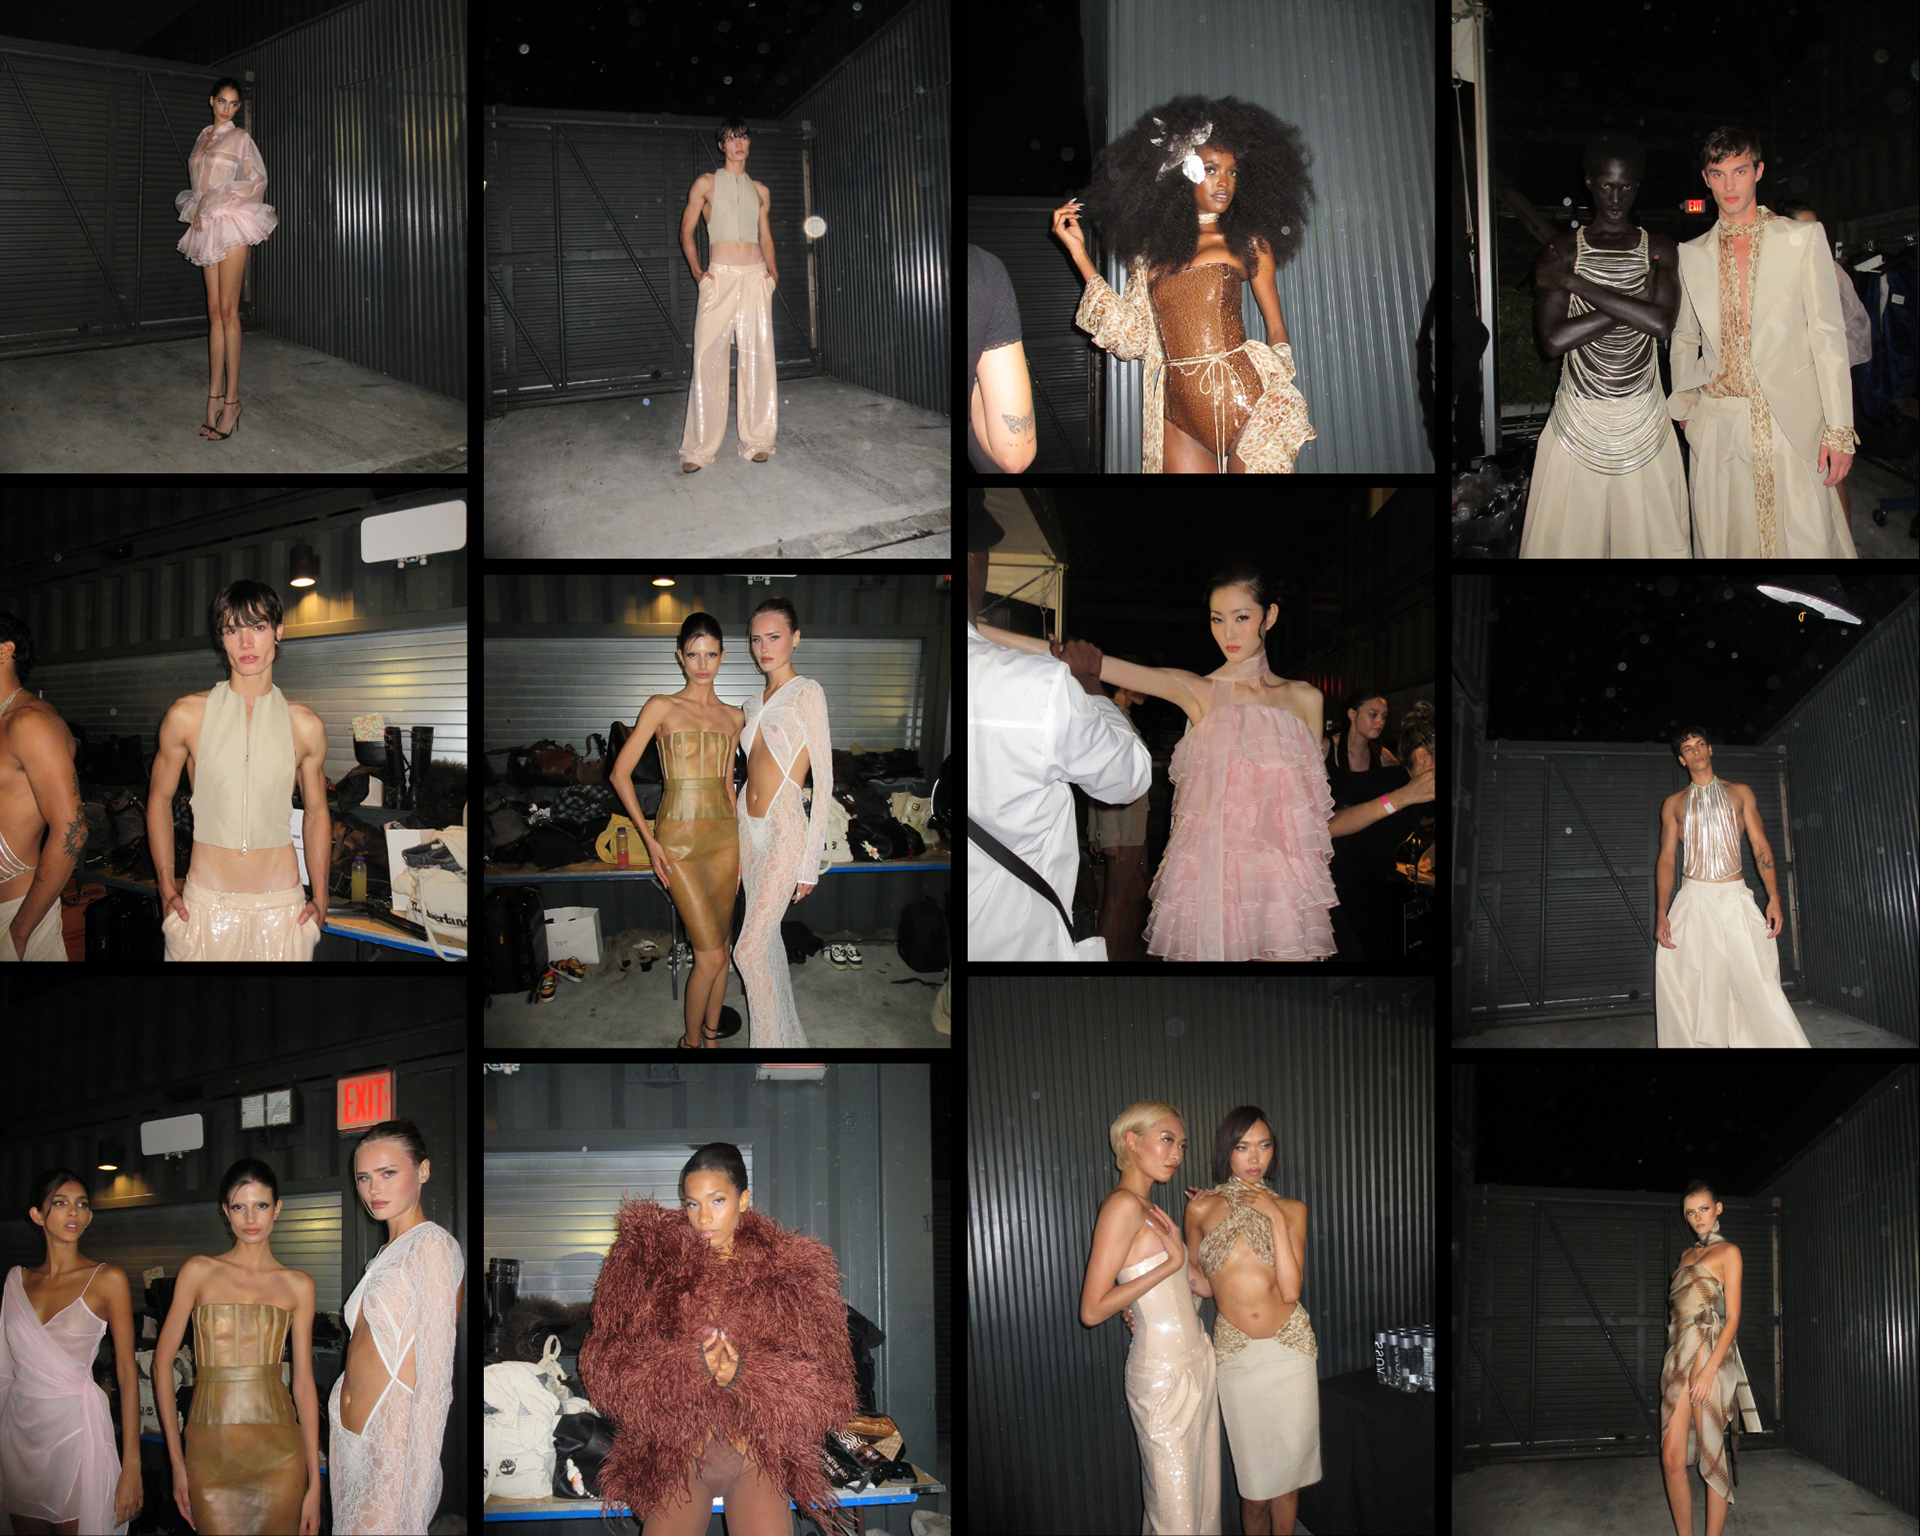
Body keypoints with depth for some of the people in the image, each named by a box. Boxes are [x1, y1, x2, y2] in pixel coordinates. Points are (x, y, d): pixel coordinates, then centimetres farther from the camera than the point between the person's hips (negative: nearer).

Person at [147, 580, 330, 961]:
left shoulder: (305, 725, 3)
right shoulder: (187, 715, 0)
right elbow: (159, 798, 10)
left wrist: (320, 899, 7)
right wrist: (167, 890, 4)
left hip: (281, 909, 1)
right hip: (204, 907, 0)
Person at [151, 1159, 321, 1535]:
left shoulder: (298, 1285, 7)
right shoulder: (199, 1271, 4)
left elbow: (304, 1383, 7)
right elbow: (163, 1360, 4)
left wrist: (315, 1481, 3)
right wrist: (176, 1461, -1)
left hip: (278, 1452, 1)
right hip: (210, 1451, -1)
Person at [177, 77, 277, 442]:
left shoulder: (239, 137, 1)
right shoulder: (203, 138, 19)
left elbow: (258, 181, -4)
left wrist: (215, 204, -9)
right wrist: (197, 210, 4)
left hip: (230, 223, -6)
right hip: (207, 227, 6)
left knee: (227, 312, -10)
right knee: (214, 312, 3)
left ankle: (231, 399, -10)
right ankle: (215, 395, 2)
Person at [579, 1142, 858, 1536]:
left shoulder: (787, 1268, 6)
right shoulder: (647, 1257, 6)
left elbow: (823, 1383, 1)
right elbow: (607, 1365, -1)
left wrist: (744, 1375, -16)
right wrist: (689, 1365, -17)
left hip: (758, 1458, 0)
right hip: (673, 1456, 1)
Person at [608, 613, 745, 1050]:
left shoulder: (733, 717, 9)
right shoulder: (662, 707, -4)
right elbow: (620, 773, -4)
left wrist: (739, 847, 15)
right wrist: (649, 840, -7)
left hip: (723, 836, 5)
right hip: (679, 840, -5)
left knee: (719, 948, 9)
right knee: (710, 956, -8)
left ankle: (712, 1034, 23)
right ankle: (691, 1043, 8)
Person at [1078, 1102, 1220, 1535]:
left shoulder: (1149, 1210, 13)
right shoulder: (1123, 1205, -15)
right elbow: (1092, 1311, -21)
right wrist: (1172, 1262, -17)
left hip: (1198, 1364, 9)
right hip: (1163, 1373, -9)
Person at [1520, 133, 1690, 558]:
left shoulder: (1660, 250, 5)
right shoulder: (1562, 250, 1)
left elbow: (1661, 324, -13)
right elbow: (1551, 340, -11)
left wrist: (1575, 283, -12)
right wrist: (1629, 306, -13)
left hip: (1643, 421, 1)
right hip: (1579, 420, -1)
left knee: (1648, 536, 3)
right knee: (1569, 537, 0)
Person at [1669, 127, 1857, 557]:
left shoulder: (1803, 238, 4)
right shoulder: (1691, 255, 13)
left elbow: (1828, 335, 0)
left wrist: (1838, 430, -6)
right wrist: (1683, 408, 17)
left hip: (1790, 421, -3)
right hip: (1717, 423, 3)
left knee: (1808, 543, -9)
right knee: (1723, 543, 1)